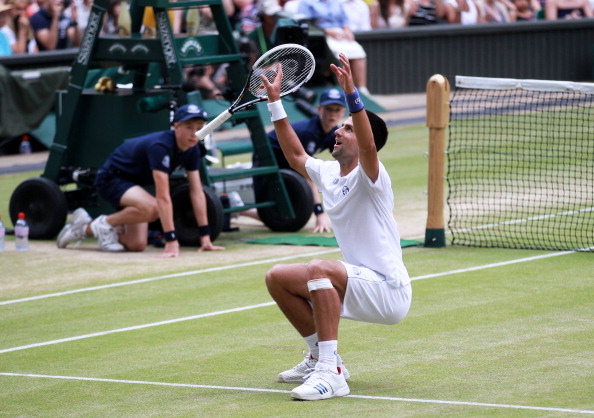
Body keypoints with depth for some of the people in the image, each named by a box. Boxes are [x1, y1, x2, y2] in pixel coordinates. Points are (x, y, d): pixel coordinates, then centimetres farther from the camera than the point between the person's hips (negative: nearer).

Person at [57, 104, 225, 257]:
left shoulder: (192, 150, -9)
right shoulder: (160, 146, -34)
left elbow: (197, 193, -6)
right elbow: (163, 197, -39)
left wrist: (205, 236, -11)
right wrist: (171, 240, -42)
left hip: (133, 182, 9)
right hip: (111, 179, -9)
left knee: (137, 245, -1)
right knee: (151, 208, -36)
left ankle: (86, 227, 21)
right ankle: (104, 224, -9)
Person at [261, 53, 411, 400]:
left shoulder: (369, 177, -14)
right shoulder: (328, 173, 9)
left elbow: (368, 146, -37)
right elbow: (296, 155, 26)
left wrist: (352, 94, -46)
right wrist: (276, 101, 23)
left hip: (390, 291, -9)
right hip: (359, 286, 9)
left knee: (319, 269, -34)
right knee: (277, 278, 7)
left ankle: (331, 373, -36)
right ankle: (322, 357, 18)